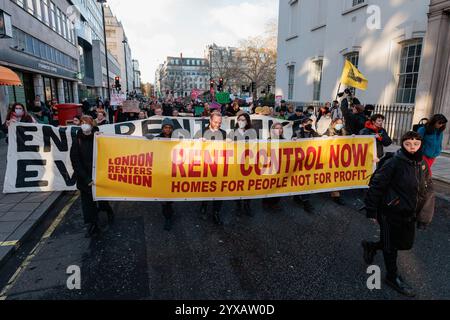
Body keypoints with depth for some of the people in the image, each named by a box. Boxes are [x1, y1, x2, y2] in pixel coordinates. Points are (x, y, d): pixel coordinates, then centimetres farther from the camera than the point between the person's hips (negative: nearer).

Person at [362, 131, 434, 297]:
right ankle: (392, 277, 32)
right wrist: (371, 211, -16)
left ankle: (371, 246, 40)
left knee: (406, 244, 19)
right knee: (391, 246, 9)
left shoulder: (423, 164, 1)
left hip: (409, 215, 7)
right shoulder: (394, 163, -20)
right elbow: (375, 186, -19)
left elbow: (428, 188, 14)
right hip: (391, 213, -7)